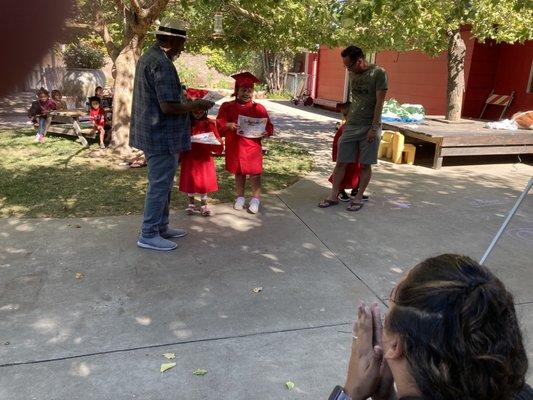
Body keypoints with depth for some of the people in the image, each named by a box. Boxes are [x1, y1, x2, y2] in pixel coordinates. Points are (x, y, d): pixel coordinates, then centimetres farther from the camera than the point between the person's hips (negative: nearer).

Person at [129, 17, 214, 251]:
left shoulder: (147, 57, 13)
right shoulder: (162, 64, -20)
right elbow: (168, 107, -24)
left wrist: (187, 103, 17)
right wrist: (195, 106, -10)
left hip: (152, 133, 10)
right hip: (162, 136, -10)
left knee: (162, 183, 19)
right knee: (160, 185, 0)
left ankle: (161, 227, 30)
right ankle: (148, 235, 11)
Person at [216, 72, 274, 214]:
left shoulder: (259, 109, 0)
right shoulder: (227, 106, 1)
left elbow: (269, 126, 3)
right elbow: (219, 123, -4)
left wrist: (265, 133, -18)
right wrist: (228, 125, -24)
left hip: (253, 147, -1)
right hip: (235, 147, 1)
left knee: (254, 173, -1)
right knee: (238, 173, 13)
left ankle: (256, 199, 13)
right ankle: (240, 197, 28)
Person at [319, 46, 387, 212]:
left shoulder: (378, 73, -9)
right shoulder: (353, 73, 9)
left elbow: (379, 103, -11)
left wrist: (374, 128, -15)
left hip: (369, 127, -5)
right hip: (351, 125, 5)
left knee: (365, 165, 3)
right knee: (341, 162, 3)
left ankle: (358, 198, 15)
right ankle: (333, 196, 12)